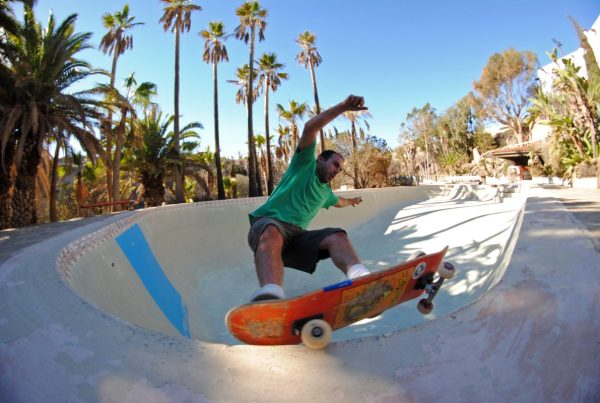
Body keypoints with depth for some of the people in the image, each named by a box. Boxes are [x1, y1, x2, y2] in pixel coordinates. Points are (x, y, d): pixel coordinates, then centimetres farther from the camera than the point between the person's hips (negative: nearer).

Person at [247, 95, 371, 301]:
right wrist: (343, 106, -7)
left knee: (337, 236, -22)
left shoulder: (325, 192, 33)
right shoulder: (305, 164, 13)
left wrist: (351, 201, 77)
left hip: (298, 236, 6)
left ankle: (360, 277, -52)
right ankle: (271, 294, -69)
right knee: (272, 234, -43)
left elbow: (339, 201, 59)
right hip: (268, 223, -5)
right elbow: (309, 128, -3)